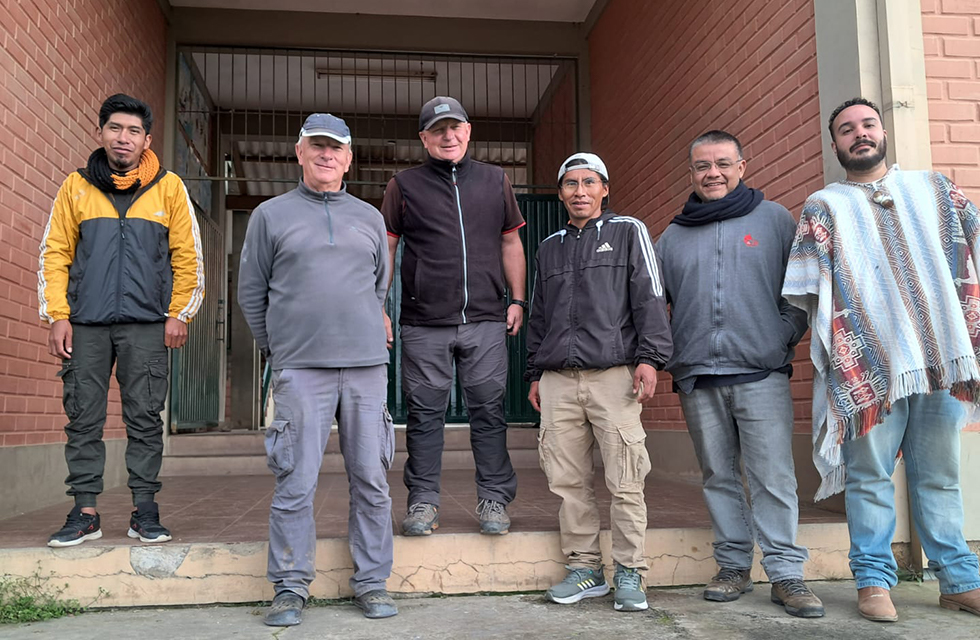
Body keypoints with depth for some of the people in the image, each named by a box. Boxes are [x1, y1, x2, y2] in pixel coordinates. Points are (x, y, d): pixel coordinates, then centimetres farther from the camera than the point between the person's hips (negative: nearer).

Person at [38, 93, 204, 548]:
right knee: (83, 418, 3)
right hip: (86, 323, 2)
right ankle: (85, 511, 13)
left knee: (145, 417, 1)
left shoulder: (169, 187, 6)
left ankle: (144, 510, 10)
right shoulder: (76, 186, 9)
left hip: (146, 324, -1)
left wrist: (179, 314, 1)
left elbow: (188, 256, 7)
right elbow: (54, 254, 9)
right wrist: (58, 316, 2)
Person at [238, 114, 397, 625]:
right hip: (301, 370, -2)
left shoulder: (369, 217, 16)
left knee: (371, 481, 3)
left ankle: (371, 584, 14)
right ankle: (291, 589, 11)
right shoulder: (271, 215, 9)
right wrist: (277, 349, 11)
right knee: (295, 483, -3)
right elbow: (251, 291, 12)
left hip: (367, 365, 2)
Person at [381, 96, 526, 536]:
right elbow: (386, 249, 8)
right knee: (425, 413, 3)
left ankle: (494, 500, 13)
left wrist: (517, 300, 9)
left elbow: (511, 243, 17)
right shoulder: (404, 186, 8)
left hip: (487, 322, 1)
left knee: (488, 410, 3)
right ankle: (423, 501, 14)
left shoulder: (495, 181, 13)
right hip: (424, 323, -1)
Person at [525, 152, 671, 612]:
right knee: (567, 480, 3)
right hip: (558, 379, 4)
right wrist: (535, 373, 18)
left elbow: (649, 297, 1)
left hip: (613, 374, -4)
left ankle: (630, 574, 6)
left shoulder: (628, 232, 10)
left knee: (624, 481, -5)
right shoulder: (549, 248, 22)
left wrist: (649, 357, -10)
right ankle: (585, 569, 14)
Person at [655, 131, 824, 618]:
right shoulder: (673, 236, 14)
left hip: (761, 374, -3)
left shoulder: (774, 220, 7)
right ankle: (733, 567, 18)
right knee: (718, 477, 8)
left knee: (773, 477, -5)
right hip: (697, 380, 3)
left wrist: (783, 337, -6)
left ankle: (786, 574, 3)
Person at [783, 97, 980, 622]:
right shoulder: (823, 207, 7)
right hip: (869, 362, -2)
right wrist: (846, 353, -10)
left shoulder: (934, 189, 17)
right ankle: (873, 579, 10)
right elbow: (809, 288, -2)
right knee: (870, 475, 1)